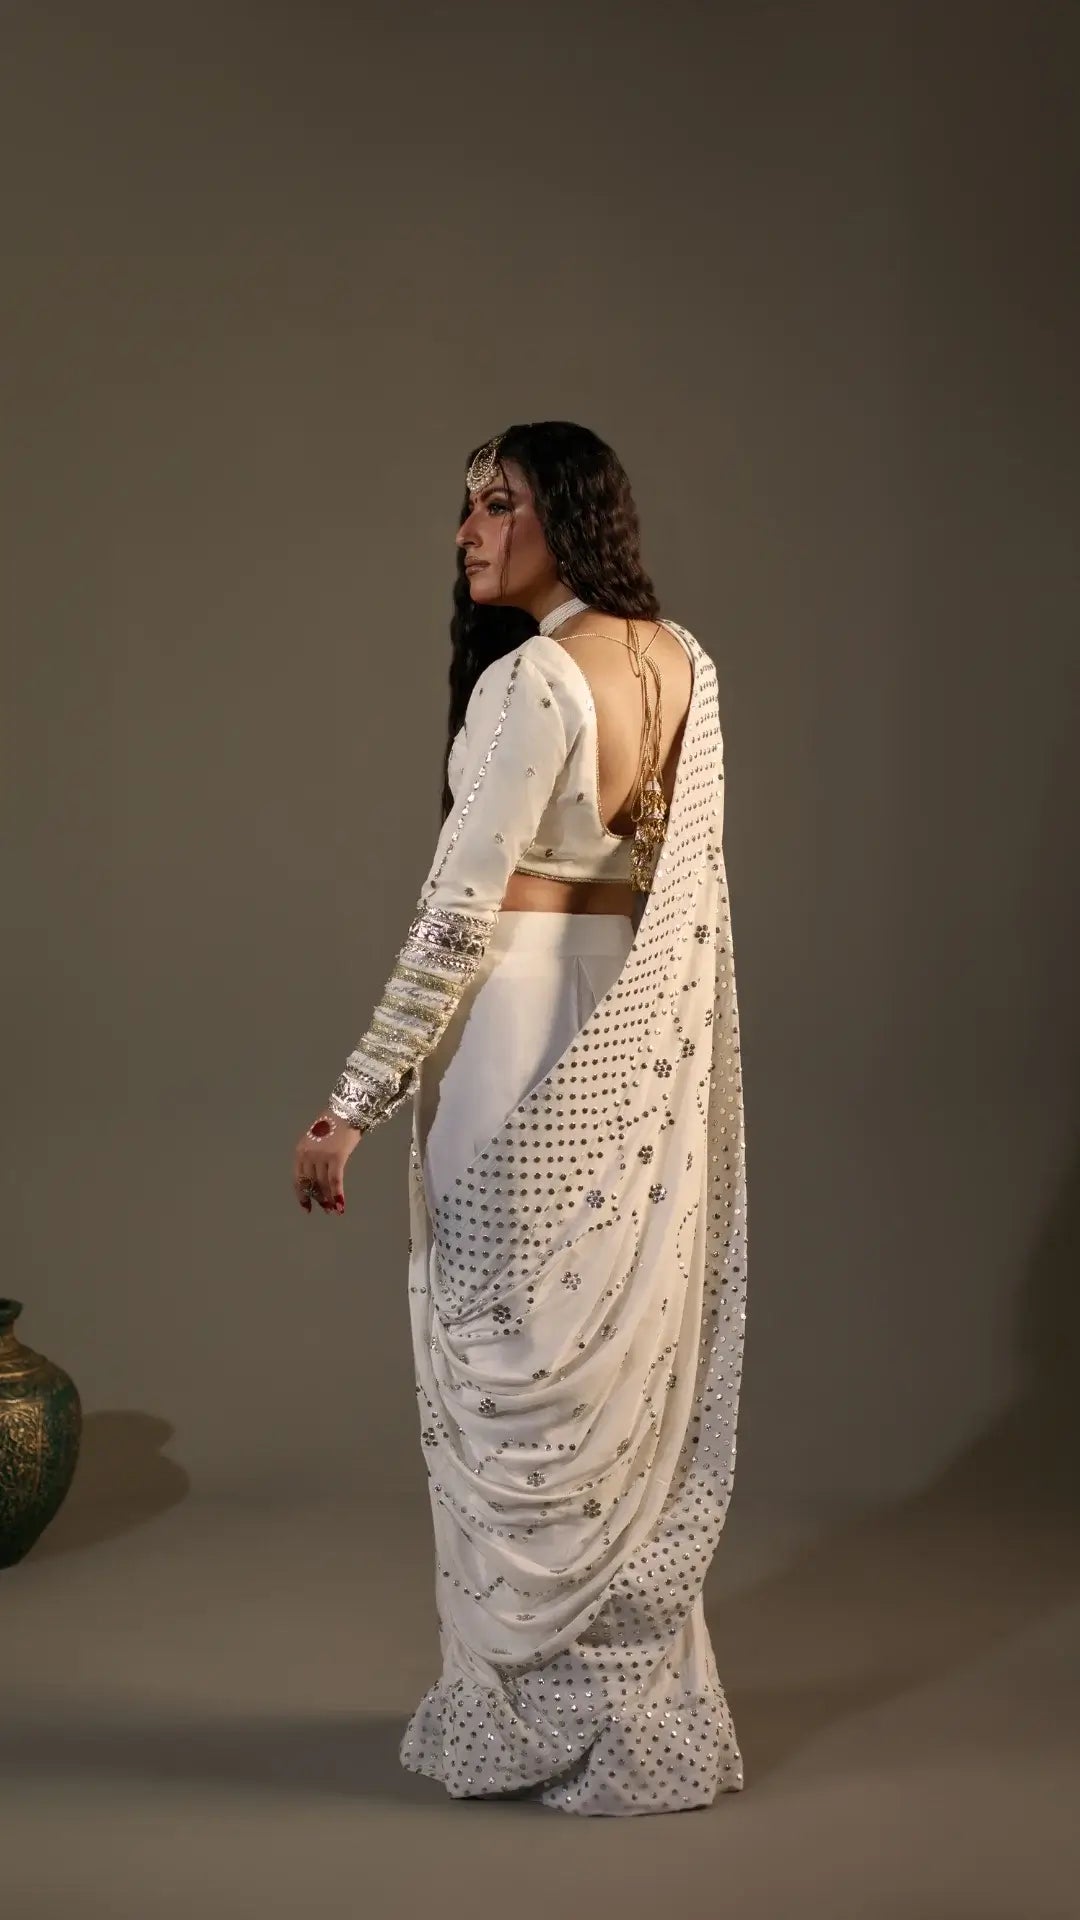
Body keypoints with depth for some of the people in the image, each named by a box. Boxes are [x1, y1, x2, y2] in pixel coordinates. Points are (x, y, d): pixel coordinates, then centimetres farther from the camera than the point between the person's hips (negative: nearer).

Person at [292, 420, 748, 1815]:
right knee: (627, 1356, 15)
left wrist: (355, 1103, -17)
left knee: (525, 1365, 3)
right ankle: (643, 1697, 26)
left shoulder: (529, 679, -16)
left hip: (527, 1034, -8)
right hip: (642, 1043, 8)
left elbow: (459, 914, -20)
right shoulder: (681, 662, 8)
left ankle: (551, 1713, 14)